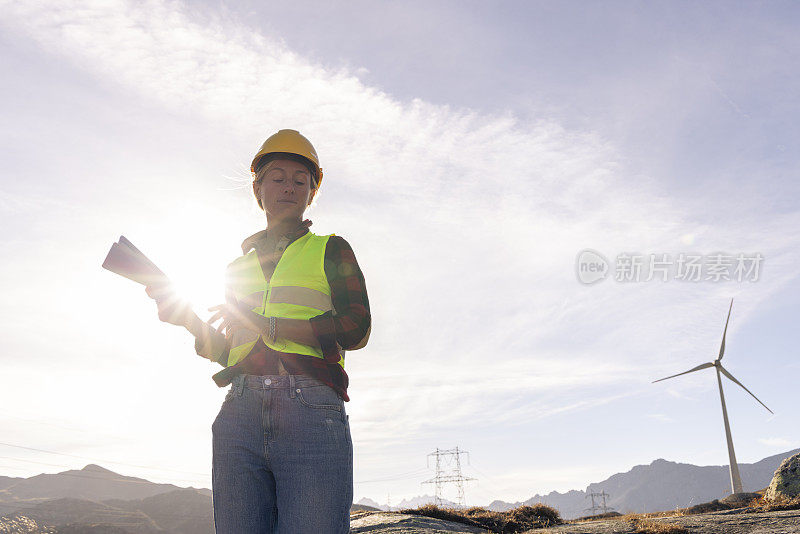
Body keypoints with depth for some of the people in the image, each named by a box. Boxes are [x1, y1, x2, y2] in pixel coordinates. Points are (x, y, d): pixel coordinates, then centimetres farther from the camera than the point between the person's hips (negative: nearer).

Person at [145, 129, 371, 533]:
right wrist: (187, 318, 7)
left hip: (311, 413, -3)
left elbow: (355, 329, 0)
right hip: (240, 416, 4)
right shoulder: (239, 265, 26)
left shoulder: (331, 250, 15)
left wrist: (267, 325, -4)